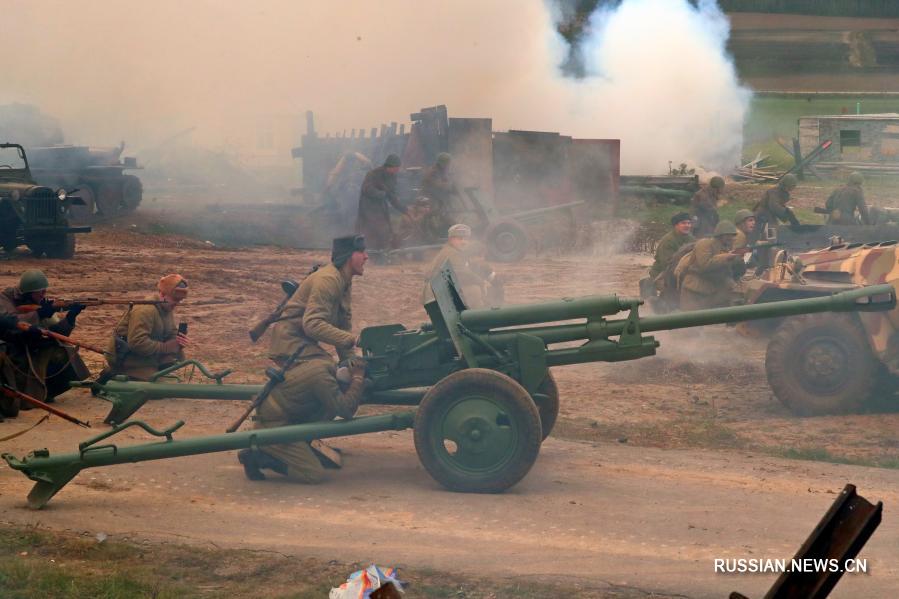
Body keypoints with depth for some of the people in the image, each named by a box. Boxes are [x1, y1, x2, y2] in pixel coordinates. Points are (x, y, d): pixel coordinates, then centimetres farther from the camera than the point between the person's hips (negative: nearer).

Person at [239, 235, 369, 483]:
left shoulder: (344, 283, 12)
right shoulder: (327, 279, -21)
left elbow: (342, 326, 15)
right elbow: (312, 324, -29)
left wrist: (349, 356, 1)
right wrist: (354, 340, -35)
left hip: (307, 345, 10)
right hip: (291, 343, -10)